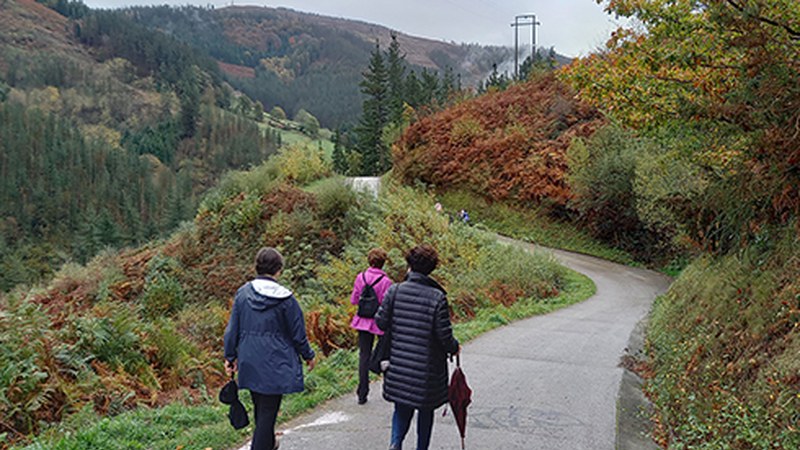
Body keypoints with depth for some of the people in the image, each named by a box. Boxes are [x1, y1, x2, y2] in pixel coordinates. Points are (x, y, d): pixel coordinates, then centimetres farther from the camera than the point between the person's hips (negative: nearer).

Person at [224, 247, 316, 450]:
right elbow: (298, 334, -6)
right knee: (268, 411, 2)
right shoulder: (285, 298, -14)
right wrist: (308, 356, 10)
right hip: (275, 366, -5)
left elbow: (232, 329, 4)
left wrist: (230, 356, 15)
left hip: (249, 364, 5)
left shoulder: (243, 293, -2)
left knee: (260, 408, 22)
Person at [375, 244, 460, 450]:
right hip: (428, 368, -2)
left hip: (399, 363, 2)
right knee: (425, 410, 17)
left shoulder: (395, 291, -7)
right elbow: (444, 334, -13)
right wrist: (454, 348, 8)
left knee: (402, 408, 18)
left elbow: (380, 322, -4)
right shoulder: (438, 297, -13)